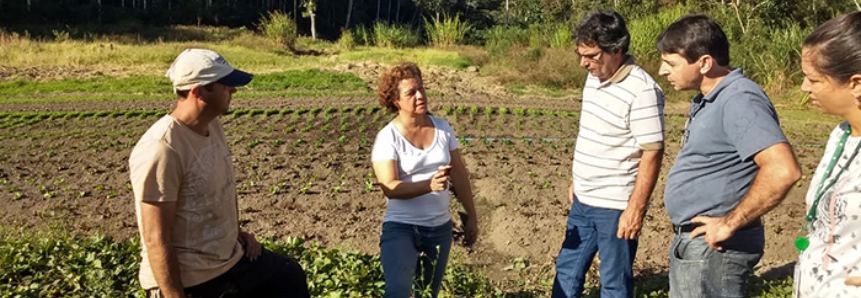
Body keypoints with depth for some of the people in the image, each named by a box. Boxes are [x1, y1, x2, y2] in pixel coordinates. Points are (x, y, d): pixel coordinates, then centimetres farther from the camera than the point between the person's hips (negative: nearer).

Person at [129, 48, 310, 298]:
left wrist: (234, 232, 11)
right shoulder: (161, 150, -26)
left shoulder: (212, 125, 1)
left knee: (290, 278, 22)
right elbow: (156, 240, -25)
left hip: (231, 258, 9)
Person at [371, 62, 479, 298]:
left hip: (440, 228, 5)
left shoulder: (442, 128, 2)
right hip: (401, 227, -5)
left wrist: (471, 217, 11)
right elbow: (390, 188, -22)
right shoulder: (387, 138, -13)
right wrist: (429, 185, -36)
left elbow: (459, 175, 8)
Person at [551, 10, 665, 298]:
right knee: (567, 270, 19)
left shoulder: (642, 90, -21)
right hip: (583, 201, 8)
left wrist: (635, 208, -21)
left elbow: (652, 154, -20)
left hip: (616, 206, -8)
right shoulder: (594, 78, 5)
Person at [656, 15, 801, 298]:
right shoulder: (710, 99, 10)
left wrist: (730, 224, -25)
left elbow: (783, 171, -34)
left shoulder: (739, 100, -22)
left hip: (713, 247, -10)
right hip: (693, 241, 10)